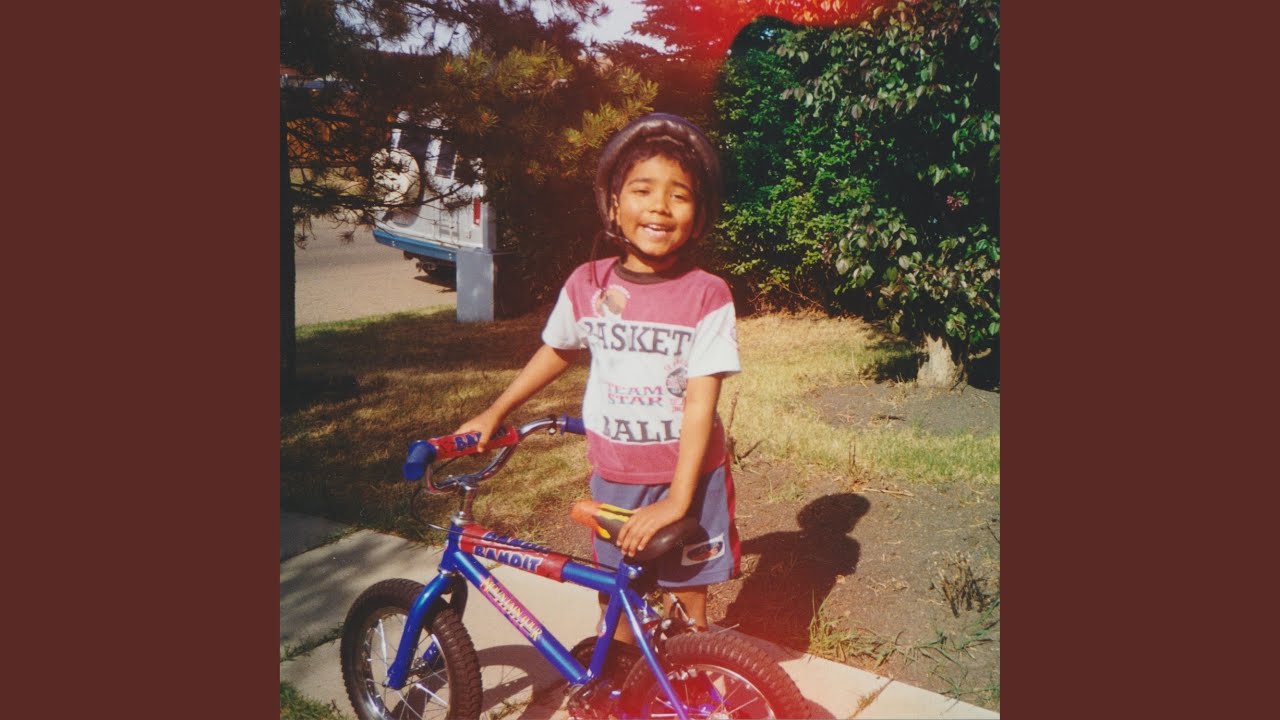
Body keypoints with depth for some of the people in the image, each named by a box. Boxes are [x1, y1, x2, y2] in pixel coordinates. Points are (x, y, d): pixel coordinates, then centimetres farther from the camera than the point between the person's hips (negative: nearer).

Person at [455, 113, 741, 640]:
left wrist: (677, 498, -22)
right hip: (613, 478, 3)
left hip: (688, 478, -2)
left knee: (687, 611, 10)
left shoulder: (707, 296, -15)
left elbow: (701, 401, -18)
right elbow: (556, 353, 13)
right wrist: (494, 413, 16)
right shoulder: (587, 286, -6)